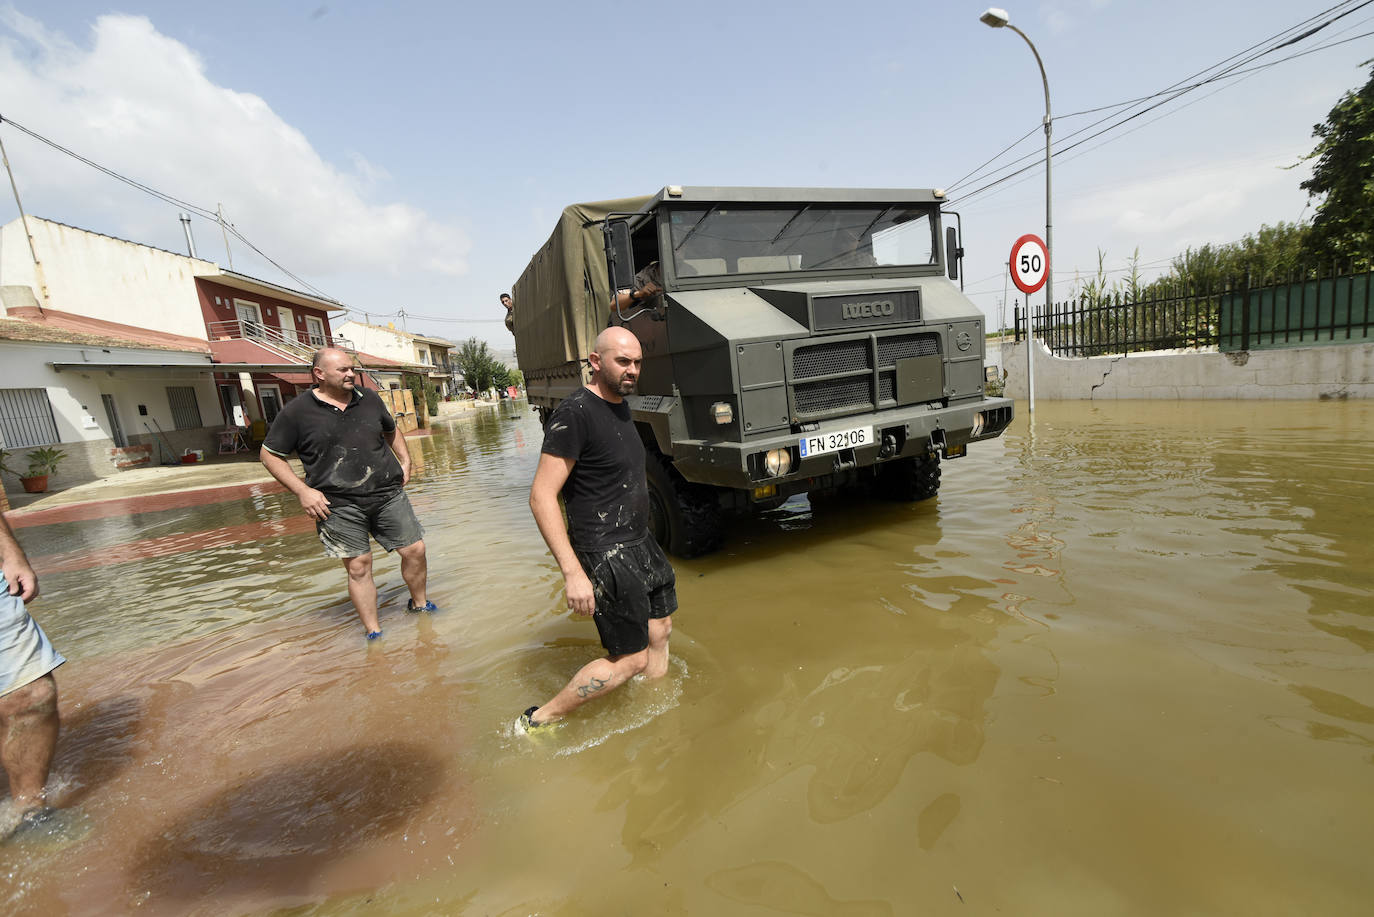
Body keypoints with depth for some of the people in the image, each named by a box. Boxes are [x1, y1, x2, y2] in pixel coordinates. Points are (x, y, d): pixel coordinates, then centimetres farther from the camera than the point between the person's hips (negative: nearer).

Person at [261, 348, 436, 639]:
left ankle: (419, 604, 29)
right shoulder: (297, 411, -3)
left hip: (388, 494, 3)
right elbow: (270, 455, 3)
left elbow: (391, 430, 26)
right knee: (358, 566, 1)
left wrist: (404, 461, 13)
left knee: (415, 550, 4)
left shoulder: (369, 399, 8)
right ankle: (373, 632, 16)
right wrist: (302, 491, -7)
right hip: (338, 504, -3)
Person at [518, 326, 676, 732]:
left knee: (660, 631, 18)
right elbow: (542, 496, -22)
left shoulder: (620, 406, 10)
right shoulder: (576, 413, -19)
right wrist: (573, 572, -27)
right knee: (631, 658, -1)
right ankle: (539, 721, 15)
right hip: (606, 556, -9)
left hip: (640, 543, 9)